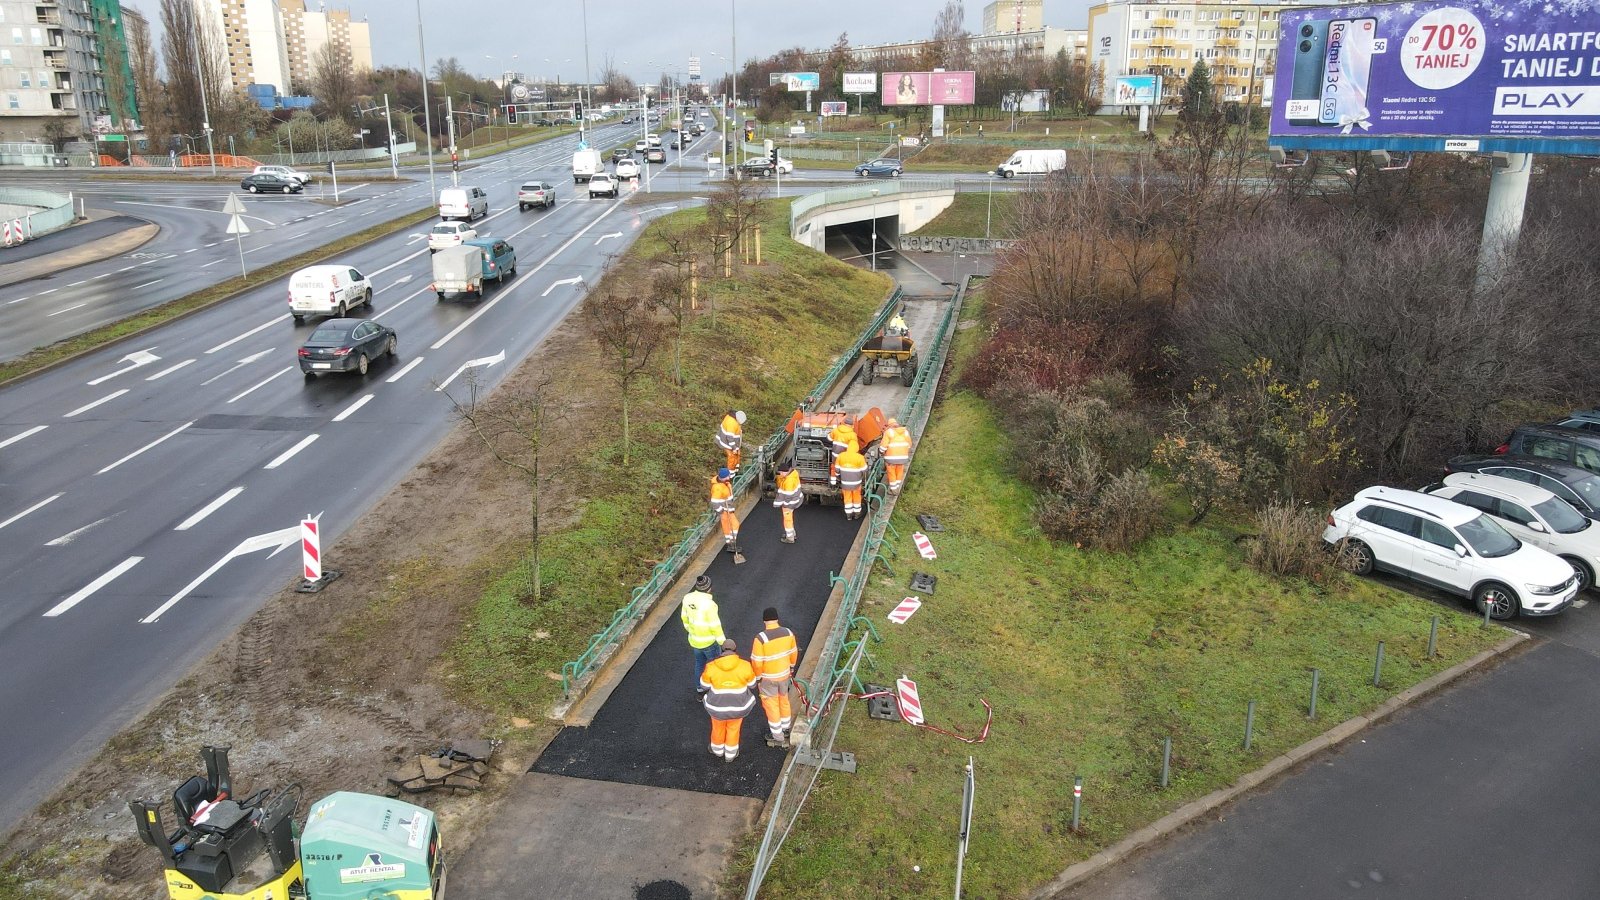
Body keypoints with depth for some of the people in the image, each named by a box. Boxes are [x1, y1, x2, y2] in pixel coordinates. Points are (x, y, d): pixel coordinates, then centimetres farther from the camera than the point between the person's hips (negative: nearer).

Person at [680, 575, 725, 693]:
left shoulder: (687, 598, -12)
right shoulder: (709, 604, -32)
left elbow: (685, 617, 4)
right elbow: (715, 626, -23)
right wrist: (723, 642, -10)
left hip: (694, 639, 6)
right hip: (710, 641, -6)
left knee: (700, 663, 26)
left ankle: (701, 687, 43)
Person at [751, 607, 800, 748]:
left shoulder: (761, 638, -27)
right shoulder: (788, 633, -11)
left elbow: (756, 661, -21)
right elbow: (794, 653, 4)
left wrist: (757, 676, -3)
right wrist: (791, 667, 22)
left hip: (768, 677, -5)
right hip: (784, 674, 5)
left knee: (771, 704, 12)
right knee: (783, 699, 24)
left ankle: (778, 736, 23)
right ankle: (785, 729, 42)